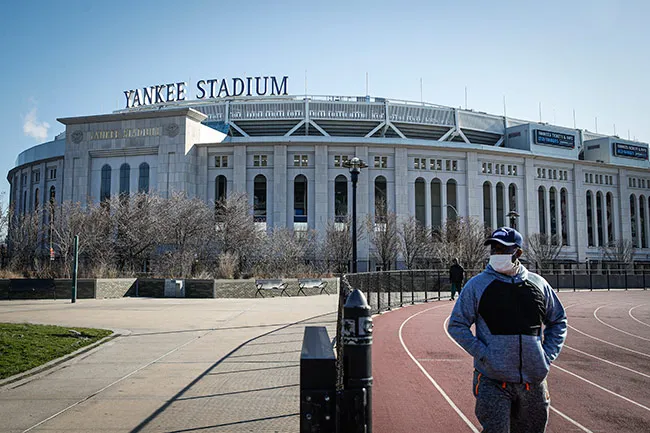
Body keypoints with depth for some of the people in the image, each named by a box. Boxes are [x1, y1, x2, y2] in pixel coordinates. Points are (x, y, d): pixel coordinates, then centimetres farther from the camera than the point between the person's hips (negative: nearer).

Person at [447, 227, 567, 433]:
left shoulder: (539, 284, 6)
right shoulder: (477, 285, -3)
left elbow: (558, 321, 18)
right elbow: (456, 325, -2)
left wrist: (548, 356, 6)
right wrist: (483, 354, -11)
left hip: (534, 380, 4)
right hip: (492, 380, -3)